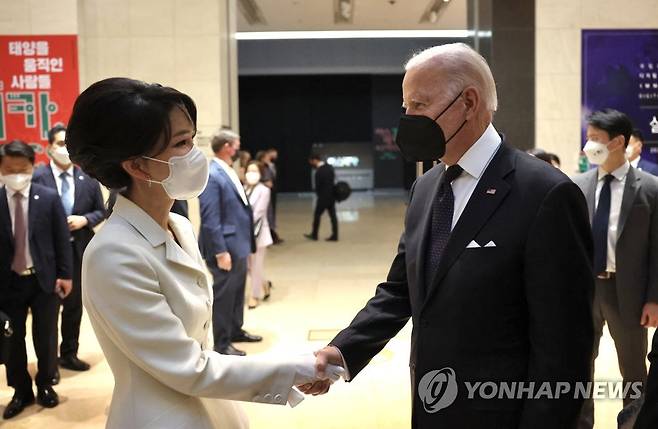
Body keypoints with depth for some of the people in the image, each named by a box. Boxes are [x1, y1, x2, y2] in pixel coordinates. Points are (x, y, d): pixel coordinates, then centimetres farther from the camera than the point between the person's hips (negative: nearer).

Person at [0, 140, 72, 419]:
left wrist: (64, 274, -4)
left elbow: (62, 239, -1)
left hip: (44, 279, 0)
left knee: (46, 337, 11)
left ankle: (45, 386, 31)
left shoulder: (49, 198, -4)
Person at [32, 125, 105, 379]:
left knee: (74, 305, 15)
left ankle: (69, 354, 31)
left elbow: (100, 212, 8)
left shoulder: (88, 178, 2)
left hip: (79, 249, 4)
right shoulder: (37, 177, -10)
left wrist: (84, 220, -10)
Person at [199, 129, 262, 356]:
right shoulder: (211, 176, -18)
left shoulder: (229, 172, 11)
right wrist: (221, 251, -22)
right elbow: (210, 219, -21)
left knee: (237, 291, 19)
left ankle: (236, 330, 34)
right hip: (226, 247, -9)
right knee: (224, 294, 1)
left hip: (239, 244, 9)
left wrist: (247, 242, 16)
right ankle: (222, 343, 13)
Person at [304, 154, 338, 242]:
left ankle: (314, 235, 16)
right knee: (333, 215, 8)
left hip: (323, 197, -7)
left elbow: (317, 186, -13)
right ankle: (334, 235, 10)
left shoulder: (319, 172, -22)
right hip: (332, 196, 7)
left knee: (317, 215, 7)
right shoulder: (330, 167, 2)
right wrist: (331, 191, 13)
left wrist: (319, 195, 6)